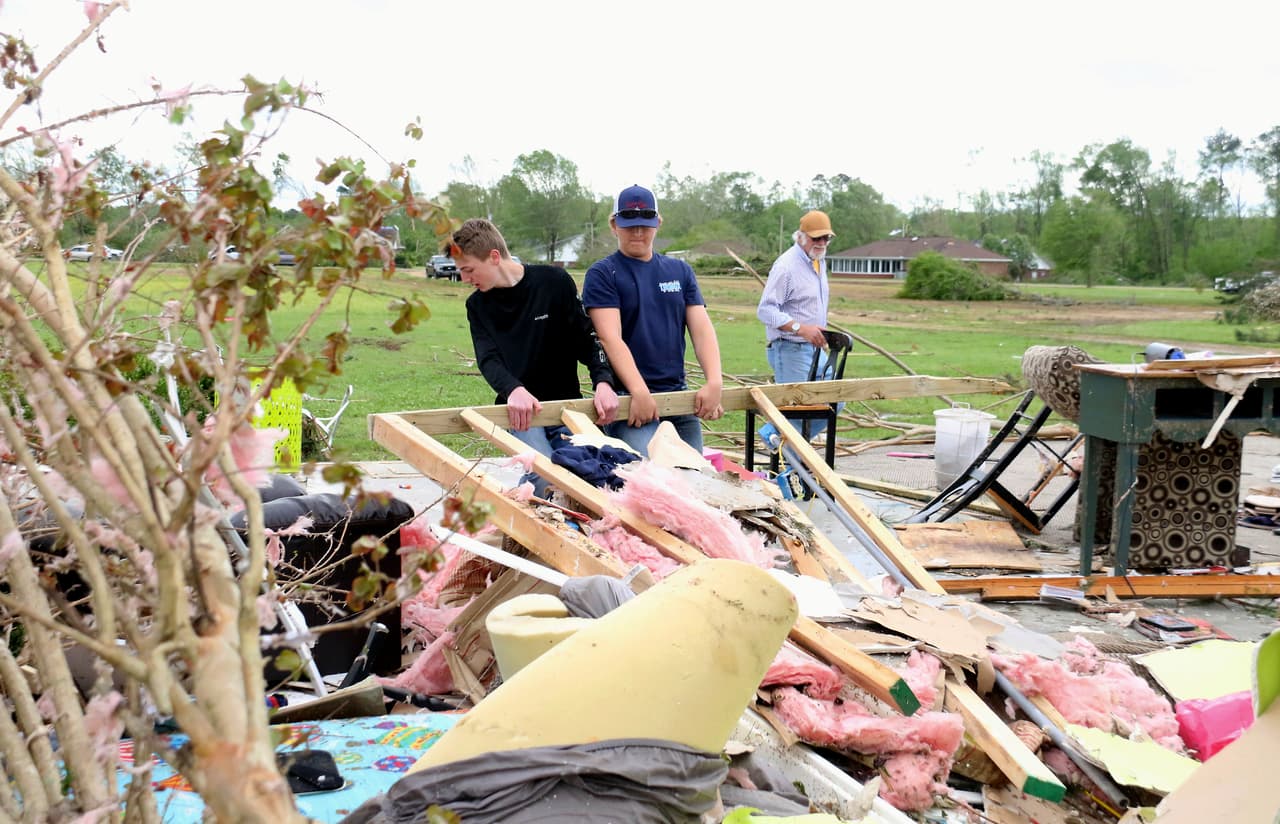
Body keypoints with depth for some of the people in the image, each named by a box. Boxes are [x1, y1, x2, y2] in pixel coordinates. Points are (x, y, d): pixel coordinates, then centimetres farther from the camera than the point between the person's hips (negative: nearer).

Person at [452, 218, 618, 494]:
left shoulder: (555, 282, -3)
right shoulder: (478, 305, 5)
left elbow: (587, 338, 0)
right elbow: (487, 359, -9)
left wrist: (603, 382, -18)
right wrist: (514, 390, -31)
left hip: (566, 404, 0)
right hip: (519, 409, 0)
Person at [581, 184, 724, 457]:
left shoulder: (680, 271, 13)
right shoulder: (602, 274, -1)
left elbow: (701, 329, 4)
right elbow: (611, 339, -12)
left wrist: (715, 382, -12)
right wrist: (640, 392, -24)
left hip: (679, 395, 5)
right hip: (628, 398, -5)